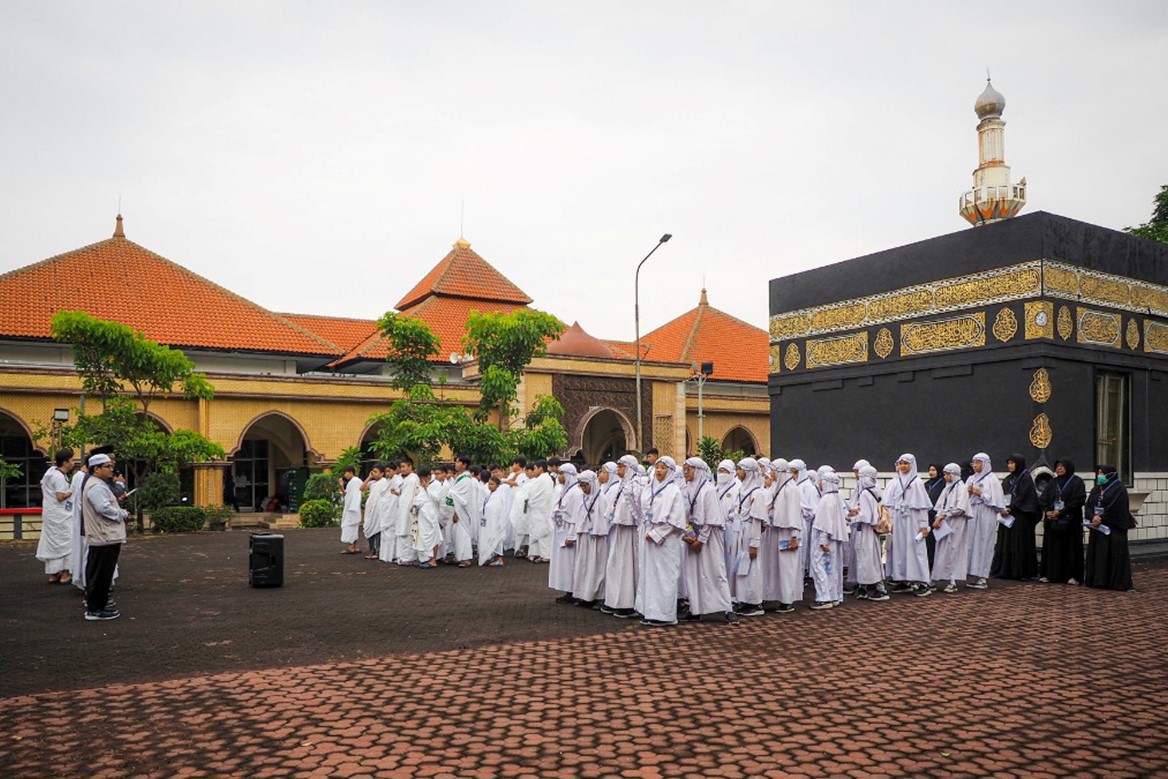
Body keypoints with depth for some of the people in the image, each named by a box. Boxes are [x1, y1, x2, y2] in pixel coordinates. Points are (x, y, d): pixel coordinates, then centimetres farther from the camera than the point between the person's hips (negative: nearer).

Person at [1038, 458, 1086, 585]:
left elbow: (1078, 500, -10)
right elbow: (1043, 499, 10)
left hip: (1070, 521, -4)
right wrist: (1047, 511, -8)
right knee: (1052, 547, 4)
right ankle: (1049, 574, 8)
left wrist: (1061, 512, -15)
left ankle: (1073, 576, 3)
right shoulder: (1052, 483, 14)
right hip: (1052, 520, 4)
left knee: (1071, 547, -2)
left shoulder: (1076, 482, -1)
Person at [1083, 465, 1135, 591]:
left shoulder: (1119, 489, -6)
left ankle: (1120, 582, -2)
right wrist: (1093, 517, -14)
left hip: (1114, 527, -7)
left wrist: (1101, 519, -15)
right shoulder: (1096, 489, 15)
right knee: (1098, 554, 6)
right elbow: (1089, 505, 5)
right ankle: (1098, 580, 12)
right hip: (1097, 526, 7)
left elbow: (1115, 508, -15)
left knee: (1116, 554, -6)